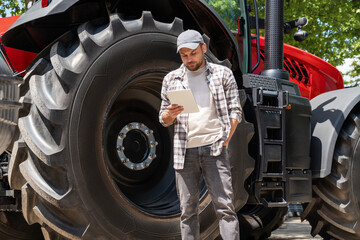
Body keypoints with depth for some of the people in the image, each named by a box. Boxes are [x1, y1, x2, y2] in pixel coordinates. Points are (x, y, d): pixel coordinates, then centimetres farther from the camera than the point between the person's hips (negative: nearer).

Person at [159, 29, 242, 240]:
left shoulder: (223, 74, 8)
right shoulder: (171, 79, 13)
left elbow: (235, 111, 6)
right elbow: (164, 119, 16)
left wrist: (225, 140, -8)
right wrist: (170, 114, -8)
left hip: (214, 149, -2)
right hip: (185, 151, 2)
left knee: (225, 205, -7)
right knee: (188, 210, 5)